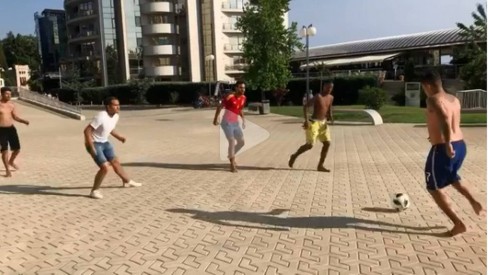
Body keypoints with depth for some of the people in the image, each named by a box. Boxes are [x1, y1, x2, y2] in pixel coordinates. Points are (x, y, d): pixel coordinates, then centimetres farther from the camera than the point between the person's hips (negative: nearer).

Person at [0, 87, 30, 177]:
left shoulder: (12, 105, 6)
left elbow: (15, 117, 11)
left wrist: (24, 121, -7)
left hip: (11, 128, 4)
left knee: (17, 149, 7)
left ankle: (11, 161, 37)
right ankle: (7, 170, 10)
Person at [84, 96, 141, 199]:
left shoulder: (116, 116, -3)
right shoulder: (101, 117, -28)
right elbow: (87, 131, -27)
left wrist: (119, 137, 5)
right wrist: (91, 147, -28)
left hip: (105, 142, 8)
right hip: (94, 144, -8)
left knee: (115, 162, 20)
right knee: (105, 167, -17)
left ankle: (127, 181, 40)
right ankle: (94, 191, 2)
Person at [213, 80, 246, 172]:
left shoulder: (243, 98, 3)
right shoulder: (229, 96, -17)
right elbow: (219, 107, -10)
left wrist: (243, 119, 6)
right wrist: (216, 119, -10)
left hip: (236, 123, 7)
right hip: (227, 123, -7)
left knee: (241, 142, 7)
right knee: (232, 141, -15)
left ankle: (231, 156, 31)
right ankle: (232, 164, -2)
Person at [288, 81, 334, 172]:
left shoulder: (331, 98, 7)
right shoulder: (318, 97, -16)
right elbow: (305, 106, -19)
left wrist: (331, 118, 1)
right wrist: (306, 120, -25)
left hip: (323, 122, 7)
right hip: (314, 122, -7)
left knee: (327, 143, -1)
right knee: (310, 145, -10)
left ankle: (320, 166, 8)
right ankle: (294, 156, 15)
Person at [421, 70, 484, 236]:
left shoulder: (433, 99, -13)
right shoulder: (455, 100, 12)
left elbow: (444, 119, -32)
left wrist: (447, 144, -32)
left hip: (443, 149, -9)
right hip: (460, 146, 9)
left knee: (434, 188, 8)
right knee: (452, 177, 36)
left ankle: (458, 224, 6)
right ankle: (473, 201, 19)